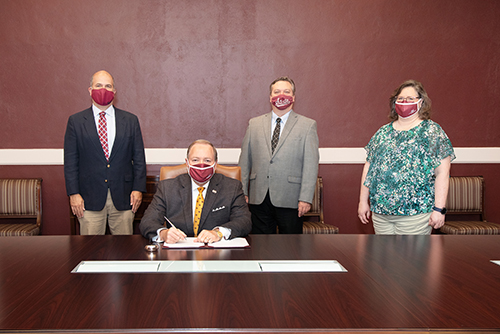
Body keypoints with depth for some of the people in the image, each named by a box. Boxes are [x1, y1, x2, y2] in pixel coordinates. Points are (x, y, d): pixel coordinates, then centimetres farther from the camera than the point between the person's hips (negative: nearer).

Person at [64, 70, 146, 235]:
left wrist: (138, 188, -1)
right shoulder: (76, 121, 5)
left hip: (123, 197, 1)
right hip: (90, 198, -1)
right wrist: (73, 193, -4)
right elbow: (70, 161, 3)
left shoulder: (130, 120, 8)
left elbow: (139, 158, 7)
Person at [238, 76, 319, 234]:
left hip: (290, 200, -2)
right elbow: (245, 161, 11)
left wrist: (306, 198, -9)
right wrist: (243, 193, 6)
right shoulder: (254, 124, 11)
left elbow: (311, 165, -2)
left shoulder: (307, 125, 3)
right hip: (259, 199, 2)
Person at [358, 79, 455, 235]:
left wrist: (439, 209, -11)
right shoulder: (383, 133, 11)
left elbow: (442, 173, -6)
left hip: (414, 213, -4)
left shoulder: (432, 131, 0)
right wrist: (363, 201, 10)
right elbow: (368, 167, 13)